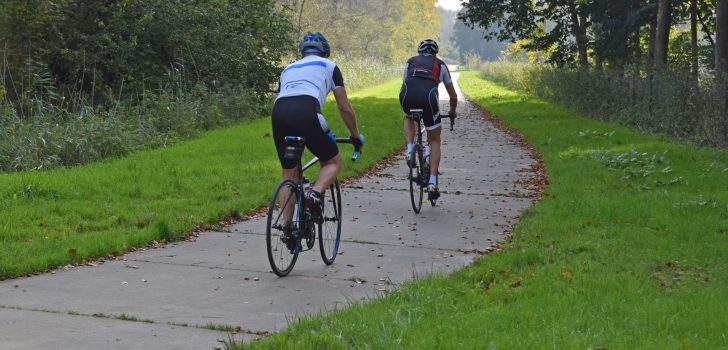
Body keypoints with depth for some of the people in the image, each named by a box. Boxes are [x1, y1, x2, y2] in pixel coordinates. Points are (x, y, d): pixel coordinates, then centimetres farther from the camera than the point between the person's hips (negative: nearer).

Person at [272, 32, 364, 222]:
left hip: (278, 113, 4)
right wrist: (356, 136, 35)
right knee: (333, 162, 15)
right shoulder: (329, 65, 25)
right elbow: (345, 108, 22)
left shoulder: (289, 68, 36)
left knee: (288, 175, 18)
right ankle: (315, 193, -13)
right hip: (306, 112, -4)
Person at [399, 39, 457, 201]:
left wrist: (407, 106, 58)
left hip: (407, 96, 1)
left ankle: (410, 150, 16)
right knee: (434, 141, 16)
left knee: (409, 118, 39)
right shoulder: (440, 64, 28)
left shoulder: (411, 62, 32)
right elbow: (453, 96, 33)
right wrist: (453, 112, 52)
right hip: (428, 96, -1)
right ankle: (432, 183, 4)